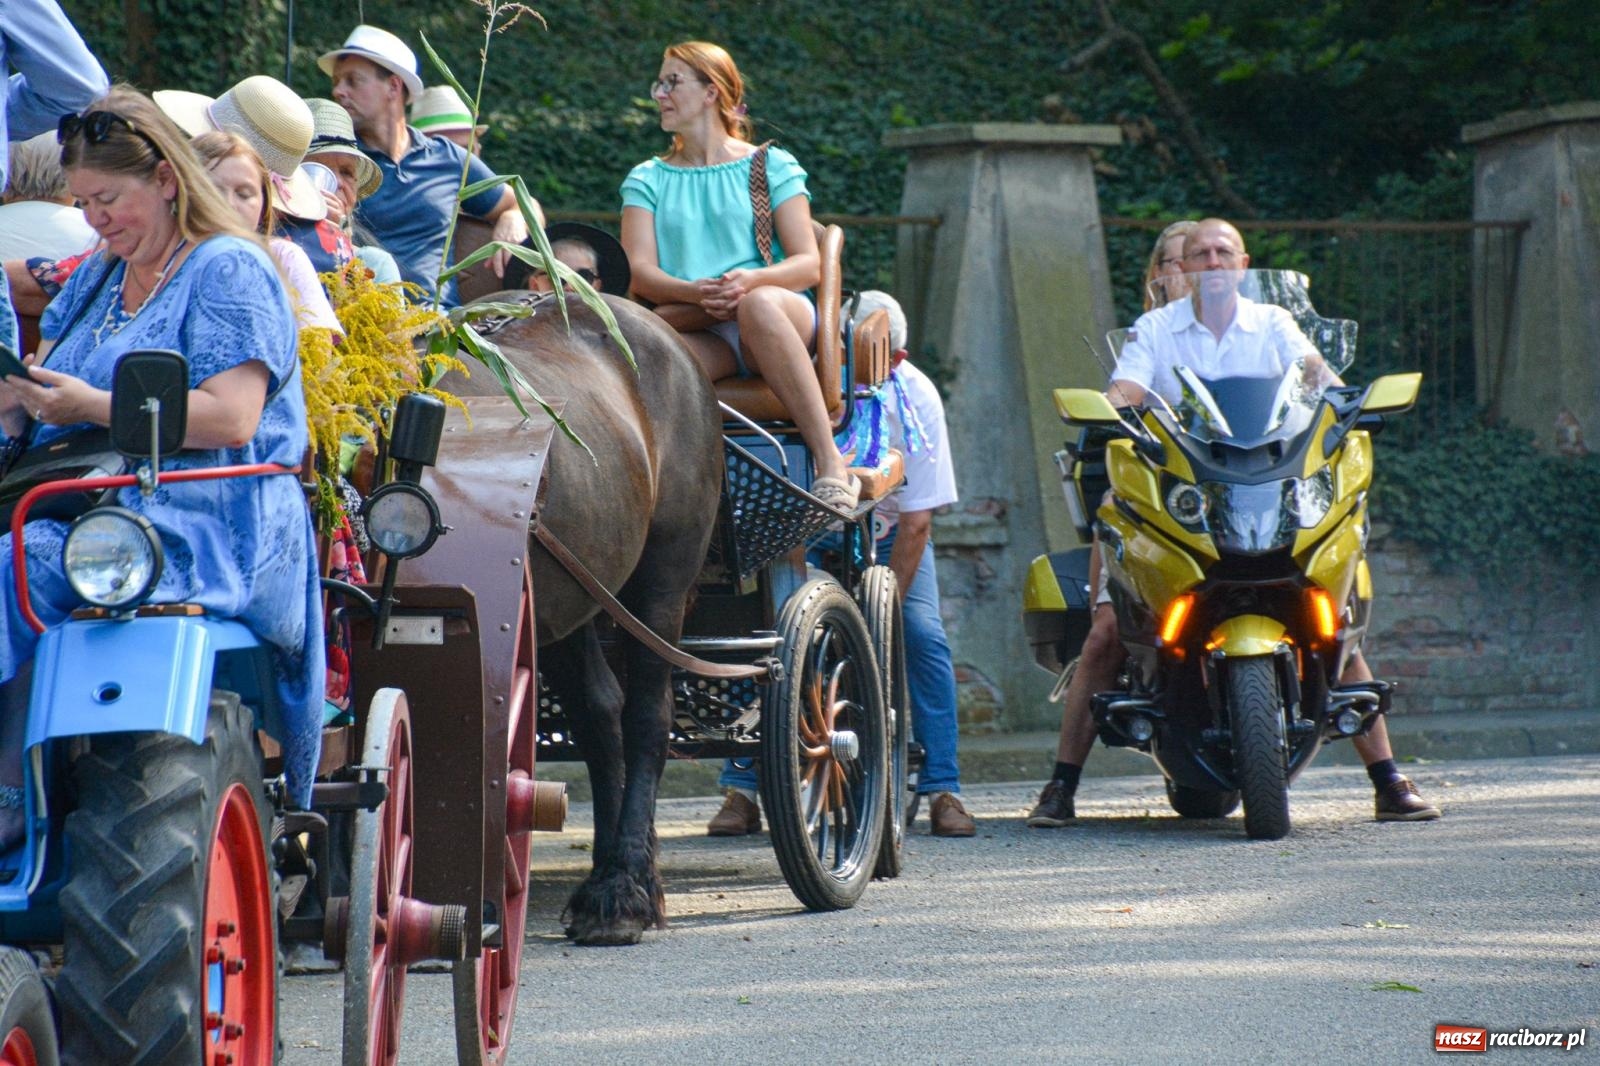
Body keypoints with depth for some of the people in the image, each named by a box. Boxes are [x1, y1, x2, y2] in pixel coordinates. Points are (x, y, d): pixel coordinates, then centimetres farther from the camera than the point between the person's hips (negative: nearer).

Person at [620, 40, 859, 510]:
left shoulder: (772, 167, 13)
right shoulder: (647, 180, 20)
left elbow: (808, 264, 2)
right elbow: (640, 272, 4)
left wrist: (750, 281, -20)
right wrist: (694, 293, -18)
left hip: (784, 317, -1)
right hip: (695, 332, 1)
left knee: (758, 304, -40)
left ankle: (831, 464, -41)